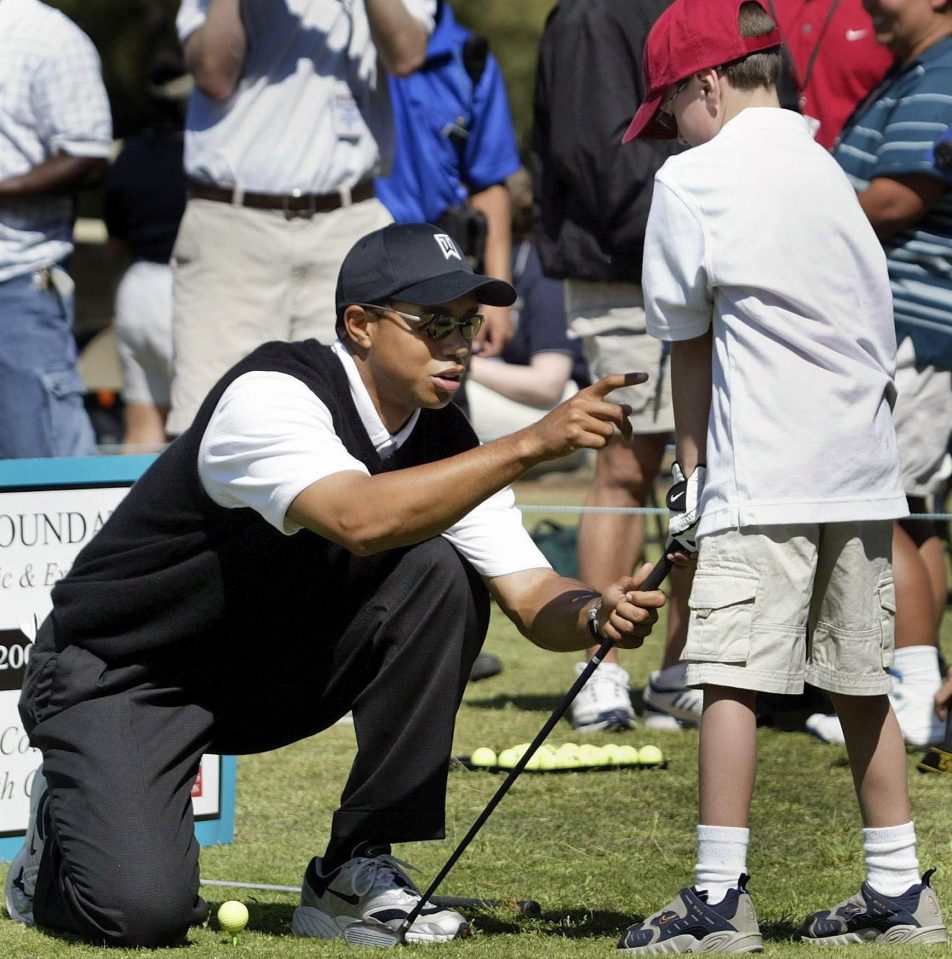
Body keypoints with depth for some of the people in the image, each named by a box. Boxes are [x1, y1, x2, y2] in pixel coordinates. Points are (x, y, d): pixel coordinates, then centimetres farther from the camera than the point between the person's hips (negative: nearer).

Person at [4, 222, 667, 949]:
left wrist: (597, 614, -33)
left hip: (267, 675, 7)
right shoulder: (270, 393, -26)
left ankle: (357, 872, -8)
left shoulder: (446, 443, -5)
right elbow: (360, 520, -44)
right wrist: (530, 445, -47)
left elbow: (531, 595, -10)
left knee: (439, 576, -17)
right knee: (142, 911, -28)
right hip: (117, 677, -7)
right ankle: (71, 823, 11)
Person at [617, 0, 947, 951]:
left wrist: (692, 477, 11)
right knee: (860, 683, 12)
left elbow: (689, 346, 2)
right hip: (864, 474, 7)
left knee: (733, 678, -7)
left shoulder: (694, 179, -3)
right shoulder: (825, 170, 16)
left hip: (764, 477, -7)